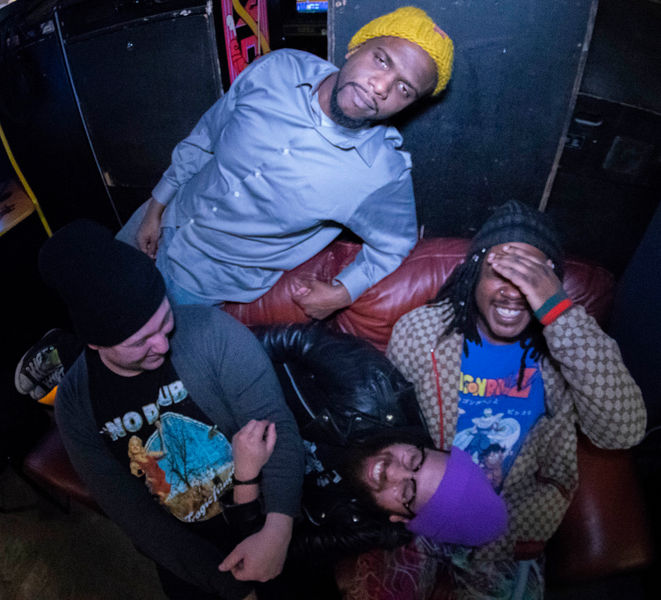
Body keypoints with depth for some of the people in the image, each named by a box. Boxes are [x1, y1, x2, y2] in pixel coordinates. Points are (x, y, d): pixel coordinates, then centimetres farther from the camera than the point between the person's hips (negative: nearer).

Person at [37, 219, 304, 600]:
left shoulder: (212, 331, -22)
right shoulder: (76, 401, -13)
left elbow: (276, 424, -24)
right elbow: (133, 513, -12)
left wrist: (278, 531, -37)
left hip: (270, 517, -2)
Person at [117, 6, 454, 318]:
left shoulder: (385, 175, -27)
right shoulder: (277, 69, -18)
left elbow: (392, 243, -6)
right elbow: (206, 136, -5)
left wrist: (343, 292, -17)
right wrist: (156, 208, 2)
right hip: (170, 214, 4)